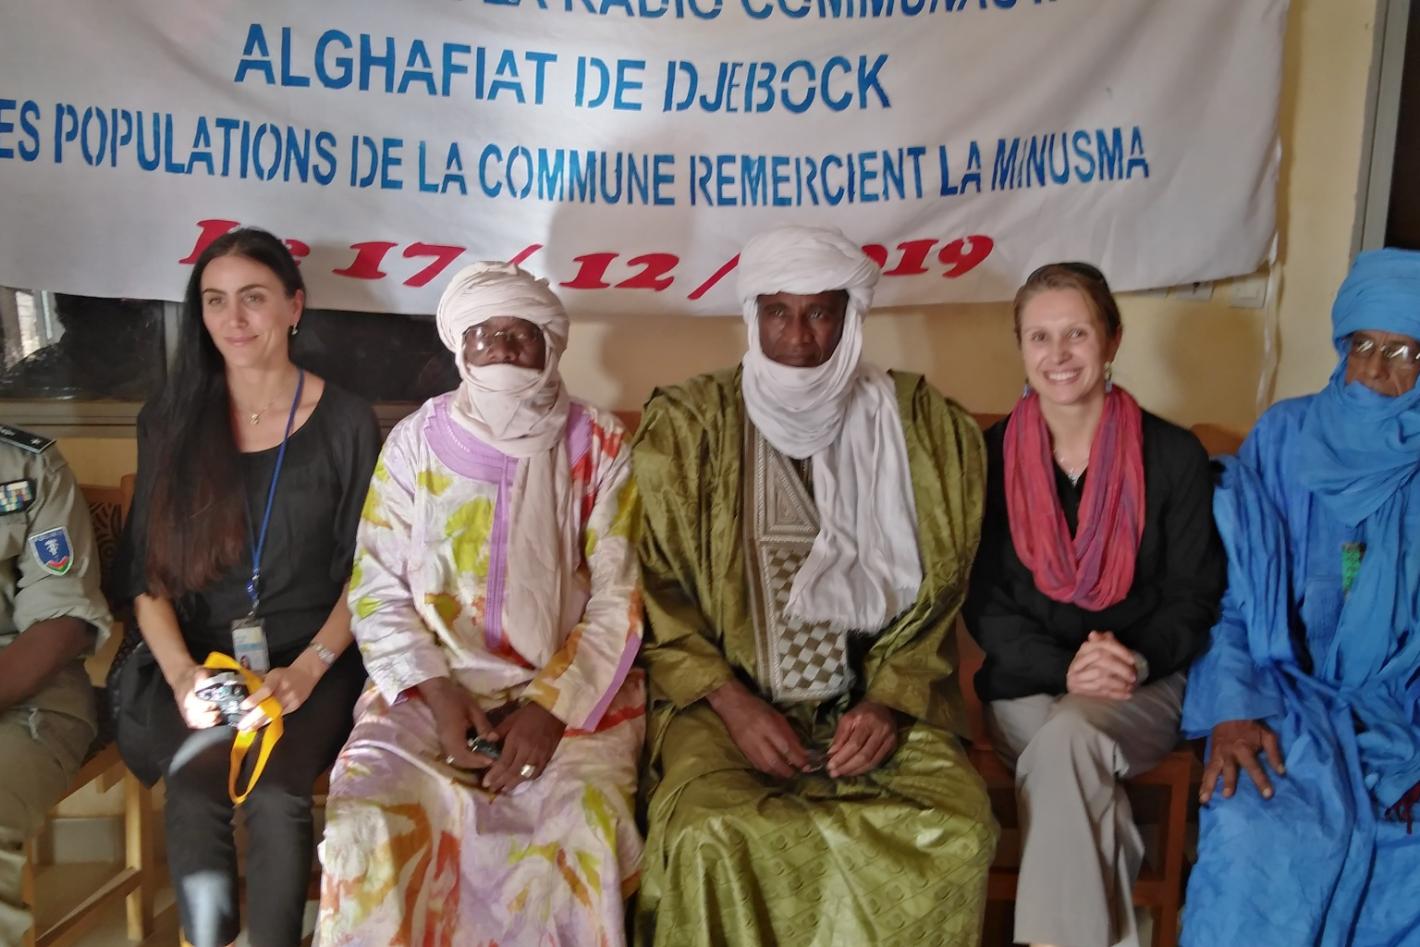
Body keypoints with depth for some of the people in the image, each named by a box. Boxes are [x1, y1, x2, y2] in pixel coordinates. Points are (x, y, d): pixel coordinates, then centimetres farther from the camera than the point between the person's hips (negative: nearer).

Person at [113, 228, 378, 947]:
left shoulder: (346, 423, 0)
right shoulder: (170, 423, 6)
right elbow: (147, 574, 6)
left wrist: (307, 669, -13)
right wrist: (180, 672, -11)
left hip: (313, 657, -1)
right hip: (198, 656, 2)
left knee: (275, 793, -28)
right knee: (193, 786, -26)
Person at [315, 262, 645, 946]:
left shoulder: (599, 443, 1)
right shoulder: (416, 440, 5)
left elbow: (618, 600, -3)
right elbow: (379, 590, 4)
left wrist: (553, 707, -15)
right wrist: (437, 692, -11)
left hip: (571, 691, -1)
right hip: (435, 686, 2)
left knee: (580, 826, -27)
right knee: (366, 817, -24)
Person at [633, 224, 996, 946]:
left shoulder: (918, 425, 4)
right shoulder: (687, 426, 0)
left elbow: (933, 592, 7)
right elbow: (654, 588, 0)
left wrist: (890, 701, -7)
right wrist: (731, 702, -12)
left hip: (874, 701, 2)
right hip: (727, 700, -1)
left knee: (955, 831, -22)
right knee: (713, 836, -28)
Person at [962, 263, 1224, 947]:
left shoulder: (1173, 456, -2)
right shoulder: (991, 455, 0)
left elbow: (1194, 598, 1)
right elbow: (983, 602, -1)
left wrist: (1137, 659, -19)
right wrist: (1065, 668, -17)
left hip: (1146, 687, -1)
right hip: (1027, 686, 1)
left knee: (1068, 738, -32)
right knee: (1062, 748, -32)